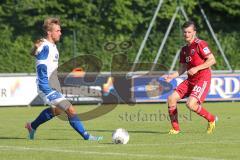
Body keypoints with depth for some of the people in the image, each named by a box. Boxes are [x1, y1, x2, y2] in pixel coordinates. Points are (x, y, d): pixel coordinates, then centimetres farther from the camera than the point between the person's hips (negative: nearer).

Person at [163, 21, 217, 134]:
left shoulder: (200, 44, -9)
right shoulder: (184, 49, 15)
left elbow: (212, 60, -14)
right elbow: (182, 68, 18)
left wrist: (196, 68, -19)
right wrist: (172, 76, 2)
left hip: (203, 79, -8)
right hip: (190, 80, 8)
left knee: (191, 104, -23)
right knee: (171, 99, -5)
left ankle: (211, 119, 2)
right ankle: (175, 128, 5)